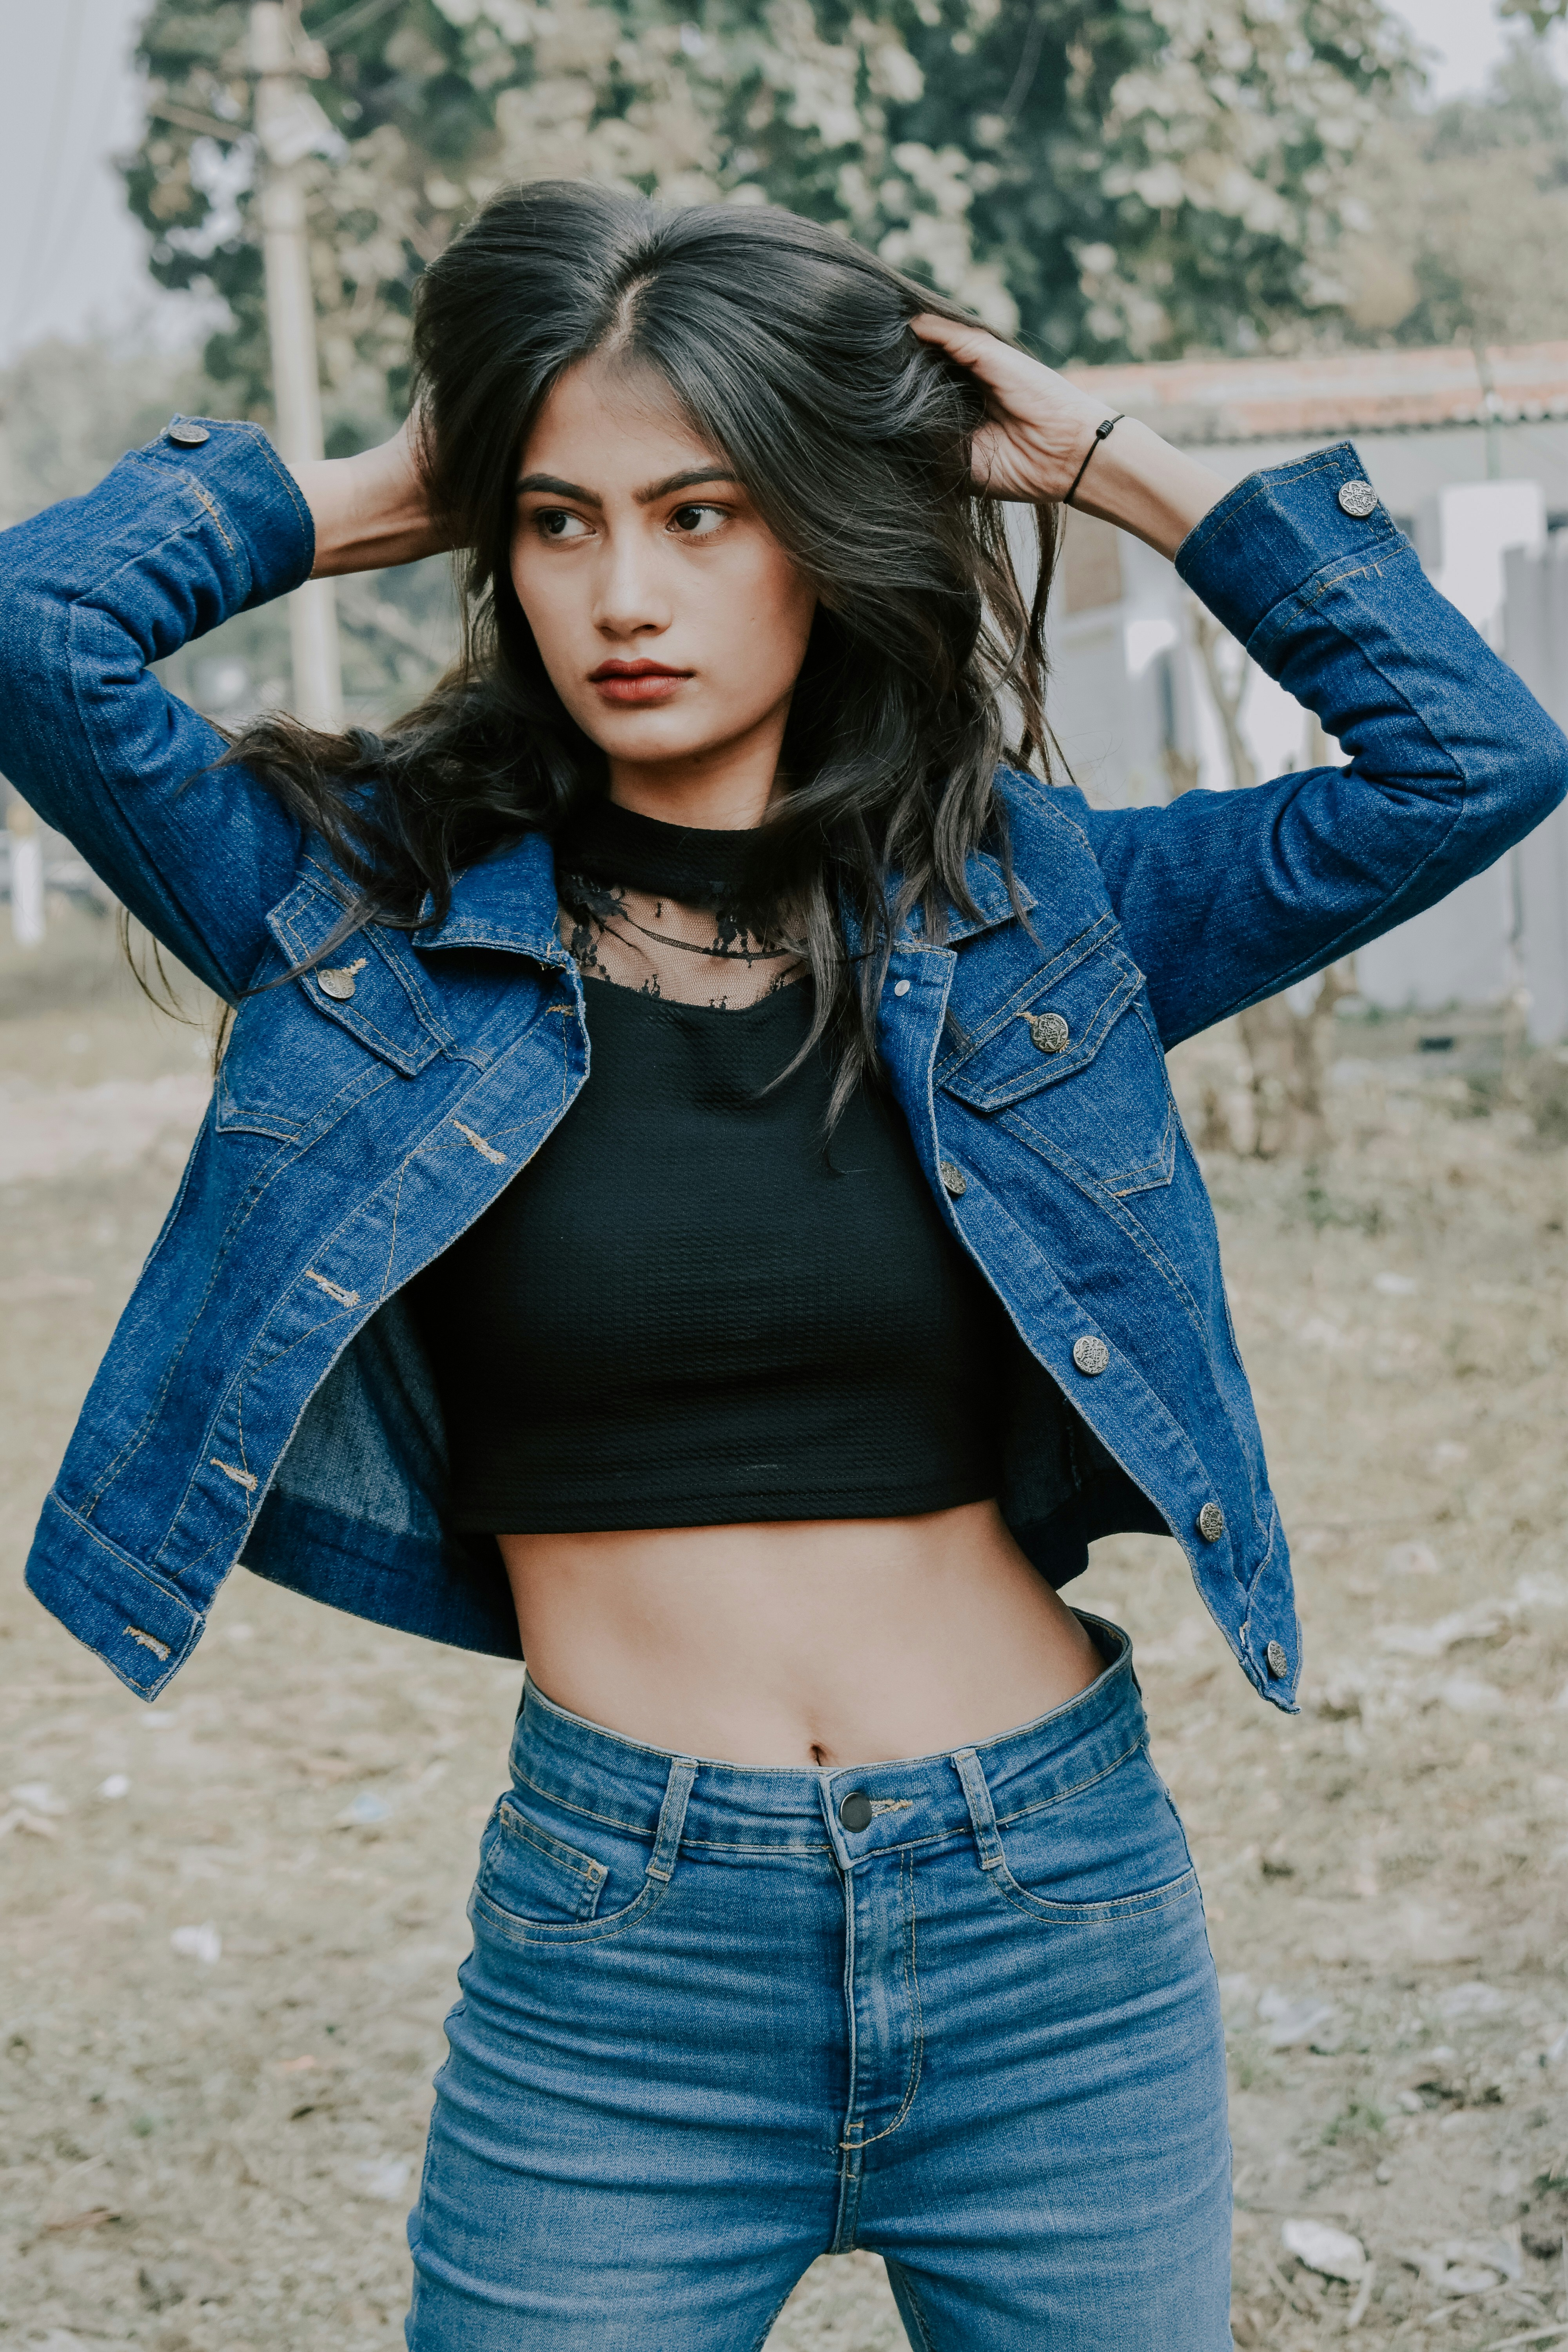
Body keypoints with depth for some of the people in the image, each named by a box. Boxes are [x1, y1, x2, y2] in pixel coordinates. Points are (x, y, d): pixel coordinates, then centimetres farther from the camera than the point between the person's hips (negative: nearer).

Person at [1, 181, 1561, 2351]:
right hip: (613, 1948, -1)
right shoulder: (390, 914, 0)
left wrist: (1124, 468, 4)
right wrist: (369, 500, 3)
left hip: (1056, 1921, 2)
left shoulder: (1024, 909, 4)